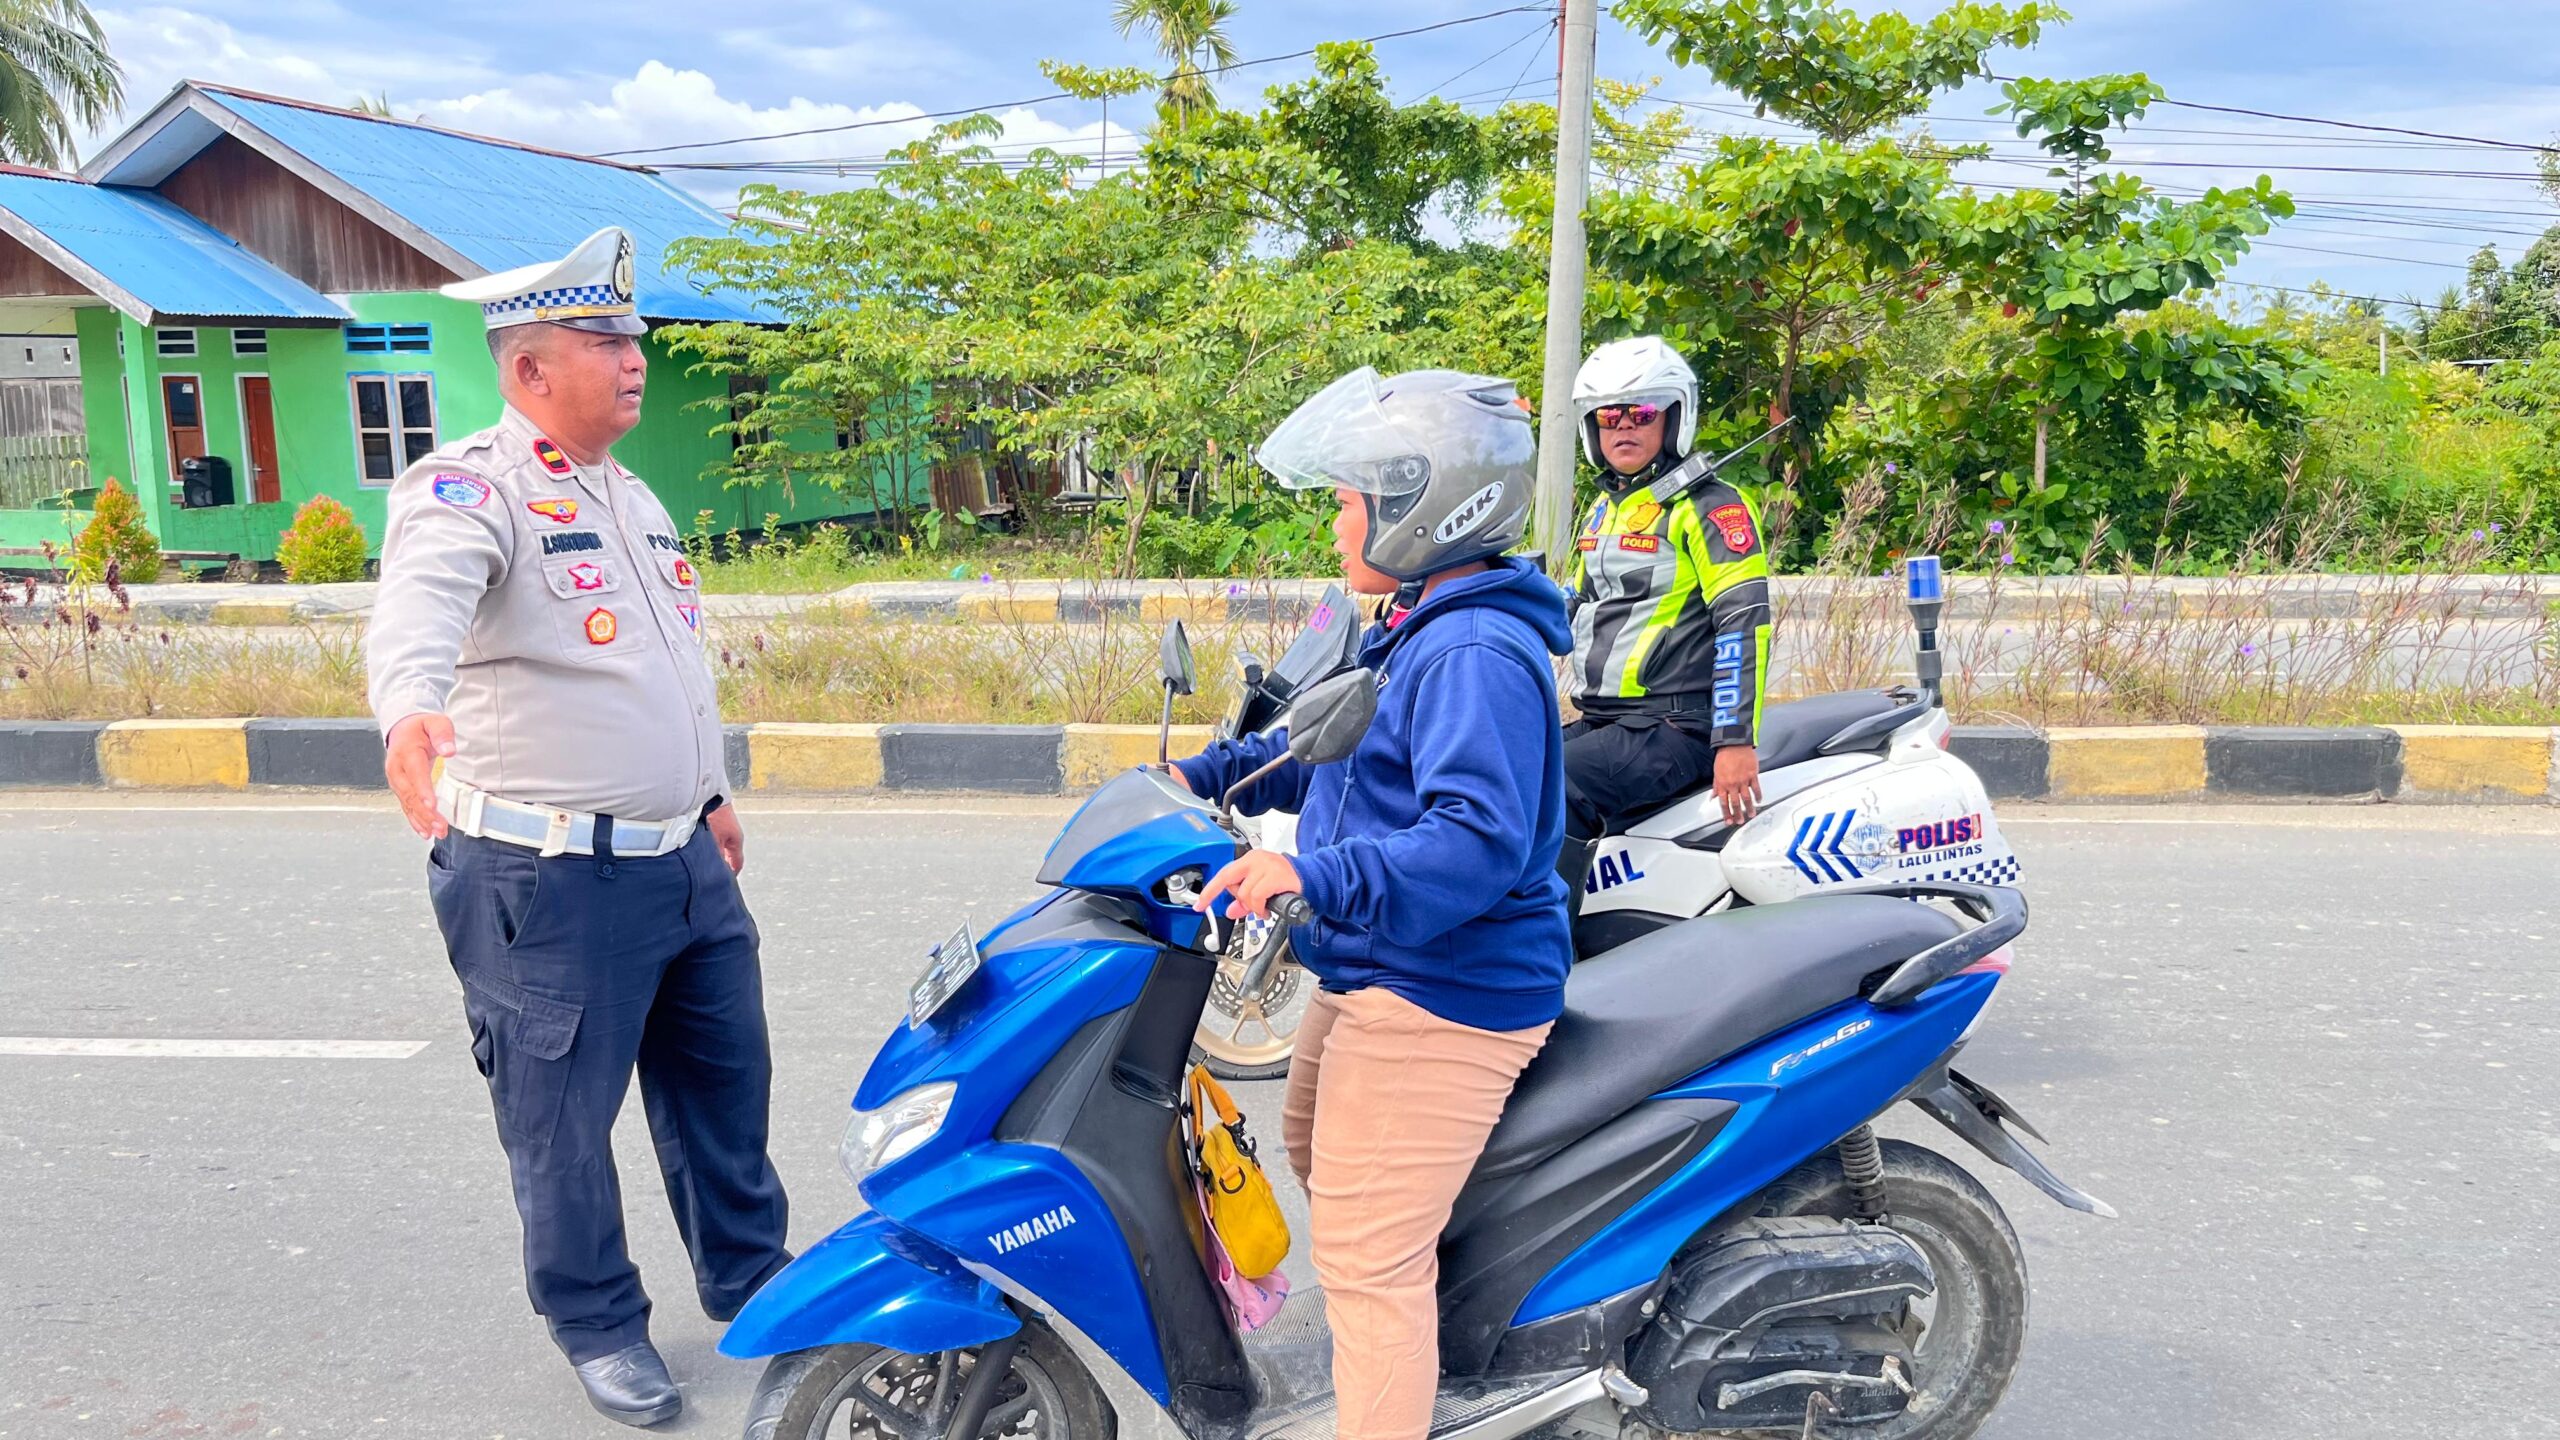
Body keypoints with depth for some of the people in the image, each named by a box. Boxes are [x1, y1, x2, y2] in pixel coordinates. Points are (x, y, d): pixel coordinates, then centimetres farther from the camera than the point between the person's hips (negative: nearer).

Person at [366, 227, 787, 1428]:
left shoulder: (633, 496, 15)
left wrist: (710, 791, 28)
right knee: (565, 1118, 7)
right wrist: (411, 709, -53)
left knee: (726, 1089, 18)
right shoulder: (467, 488, -12)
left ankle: (751, 1284, 37)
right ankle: (597, 1324, 28)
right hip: (551, 879, -8)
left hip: (683, 861, 8)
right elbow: (418, 605, -33)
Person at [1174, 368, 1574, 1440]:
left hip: (1439, 1000, -12)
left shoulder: (1477, 656, -24)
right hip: (1372, 976, 12)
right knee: (1316, 1155, 30)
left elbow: (1479, 838, -34)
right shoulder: (1416, 634, 11)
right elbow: (1324, 747, 24)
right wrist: (1204, 777, 14)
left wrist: (1318, 877, -43)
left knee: (1367, 1255, -8)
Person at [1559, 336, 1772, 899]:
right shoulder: (1605, 508, 19)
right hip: (1602, 722, 9)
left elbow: (1745, 620, -16)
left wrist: (1737, 740, -24)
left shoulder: (1711, 506, -7)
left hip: (1675, 729, -9)